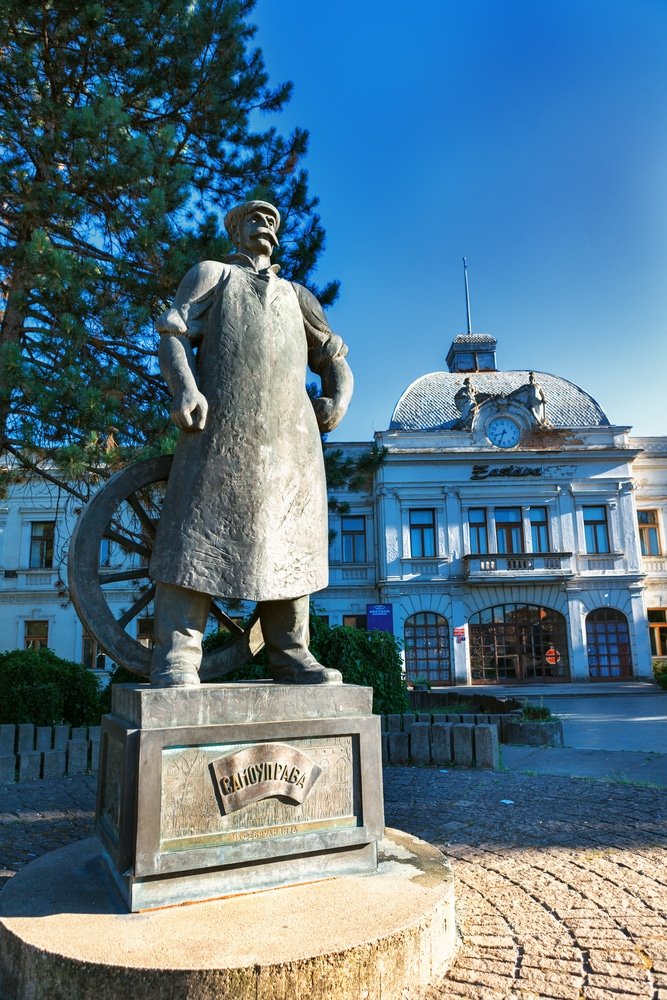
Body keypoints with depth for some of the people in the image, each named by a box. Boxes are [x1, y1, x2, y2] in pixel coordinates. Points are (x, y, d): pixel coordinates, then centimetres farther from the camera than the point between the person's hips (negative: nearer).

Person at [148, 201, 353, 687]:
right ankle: (177, 657, -12)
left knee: (290, 538, -2)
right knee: (200, 531, -12)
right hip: (222, 421, -4)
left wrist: (338, 399, 8)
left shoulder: (296, 294, 32)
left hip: (292, 429, 4)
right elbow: (174, 333, 7)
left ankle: (290, 655, 2)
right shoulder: (211, 273, 22)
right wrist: (185, 388, -13)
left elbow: (334, 357, 30)